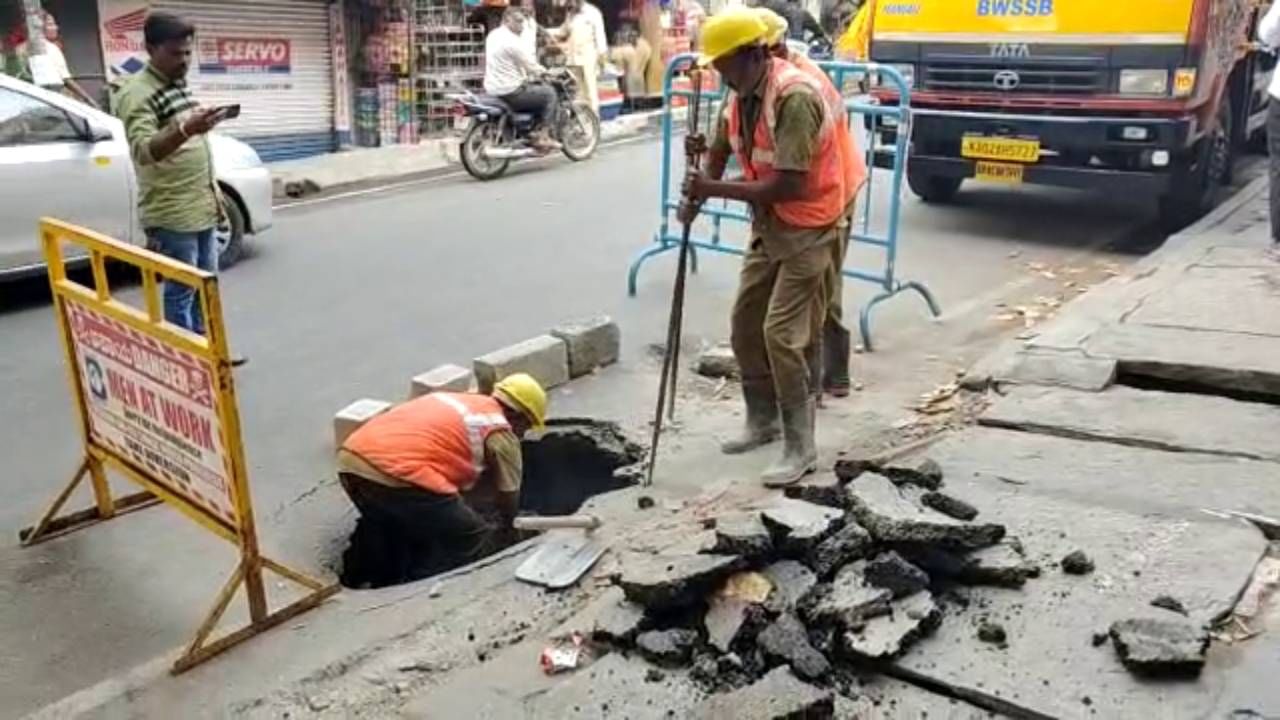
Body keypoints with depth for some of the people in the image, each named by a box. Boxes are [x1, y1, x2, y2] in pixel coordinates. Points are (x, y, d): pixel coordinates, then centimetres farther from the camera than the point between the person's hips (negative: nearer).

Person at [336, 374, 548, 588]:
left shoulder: (457, 401, 30)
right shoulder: (500, 431, 9)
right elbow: (508, 496, 16)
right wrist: (506, 529, 36)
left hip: (350, 460, 8)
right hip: (397, 474, -8)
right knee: (475, 543, 6)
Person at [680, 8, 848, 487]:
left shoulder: (795, 96, -26)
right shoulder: (740, 95, 2)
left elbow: (788, 185, -30)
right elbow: (719, 152, 12)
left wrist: (715, 190, -26)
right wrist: (696, 194, -9)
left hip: (806, 227, -9)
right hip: (767, 224, 9)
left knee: (781, 333, -12)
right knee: (743, 326, 11)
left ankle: (801, 447, -1)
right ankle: (762, 420, 28)